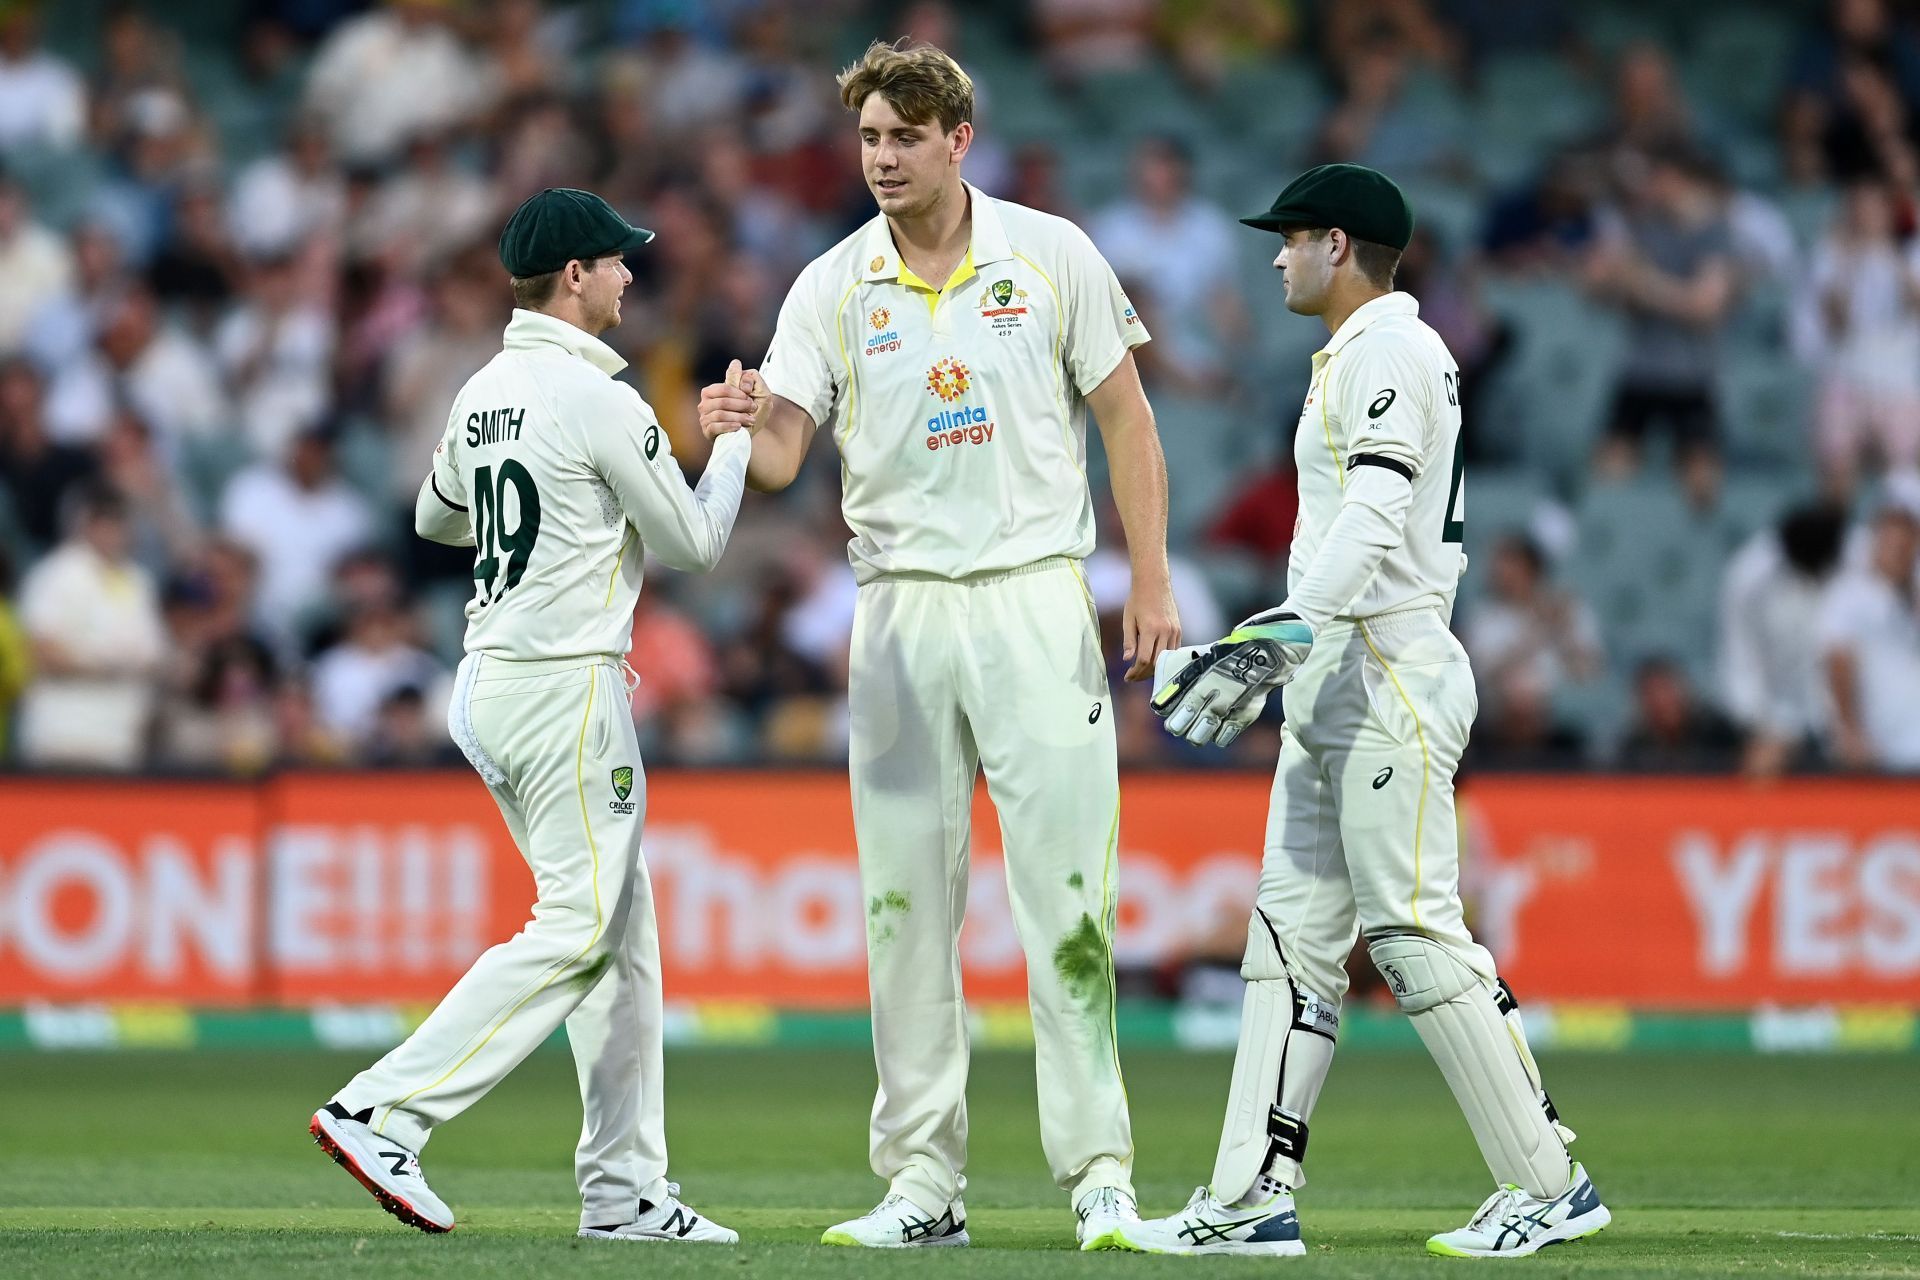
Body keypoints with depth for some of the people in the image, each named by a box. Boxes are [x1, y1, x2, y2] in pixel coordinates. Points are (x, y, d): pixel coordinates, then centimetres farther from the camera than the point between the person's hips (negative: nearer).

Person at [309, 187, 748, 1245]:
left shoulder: (482, 395, 11)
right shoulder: (599, 400, -14)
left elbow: (436, 516, 29)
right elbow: (694, 544, -6)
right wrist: (737, 442, 9)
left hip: (490, 682, 9)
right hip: (566, 683, -9)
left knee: (622, 929, 11)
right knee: (578, 928, -10)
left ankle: (624, 1189, 9)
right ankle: (383, 1112, -18)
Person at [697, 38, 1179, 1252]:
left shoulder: (1053, 256, 1)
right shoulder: (832, 287, 3)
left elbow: (1126, 419, 5)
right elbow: (782, 457, -4)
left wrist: (1152, 583, -1)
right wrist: (747, 422, -28)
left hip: (1036, 595, -2)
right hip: (899, 613, 2)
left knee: (1067, 893, -6)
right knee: (905, 901, 2)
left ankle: (1100, 1173, -3)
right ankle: (924, 1183, 7)